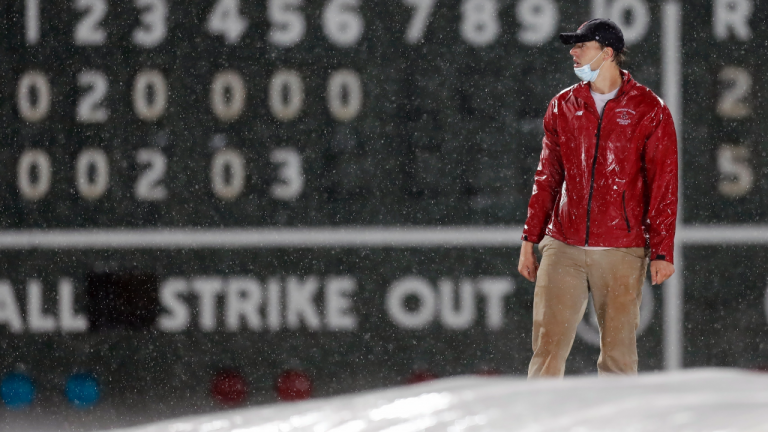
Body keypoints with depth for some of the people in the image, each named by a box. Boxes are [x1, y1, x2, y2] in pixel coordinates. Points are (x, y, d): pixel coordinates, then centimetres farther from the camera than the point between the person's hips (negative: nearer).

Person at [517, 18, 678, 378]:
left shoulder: (649, 111, 1)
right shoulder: (563, 106, 11)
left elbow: (664, 185, 0)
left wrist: (662, 252, -6)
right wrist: (529, 240, 12)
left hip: (622, 251, -2)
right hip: (562, 247, 3)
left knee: (618, 354, 1)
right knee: (547, 347, -5)